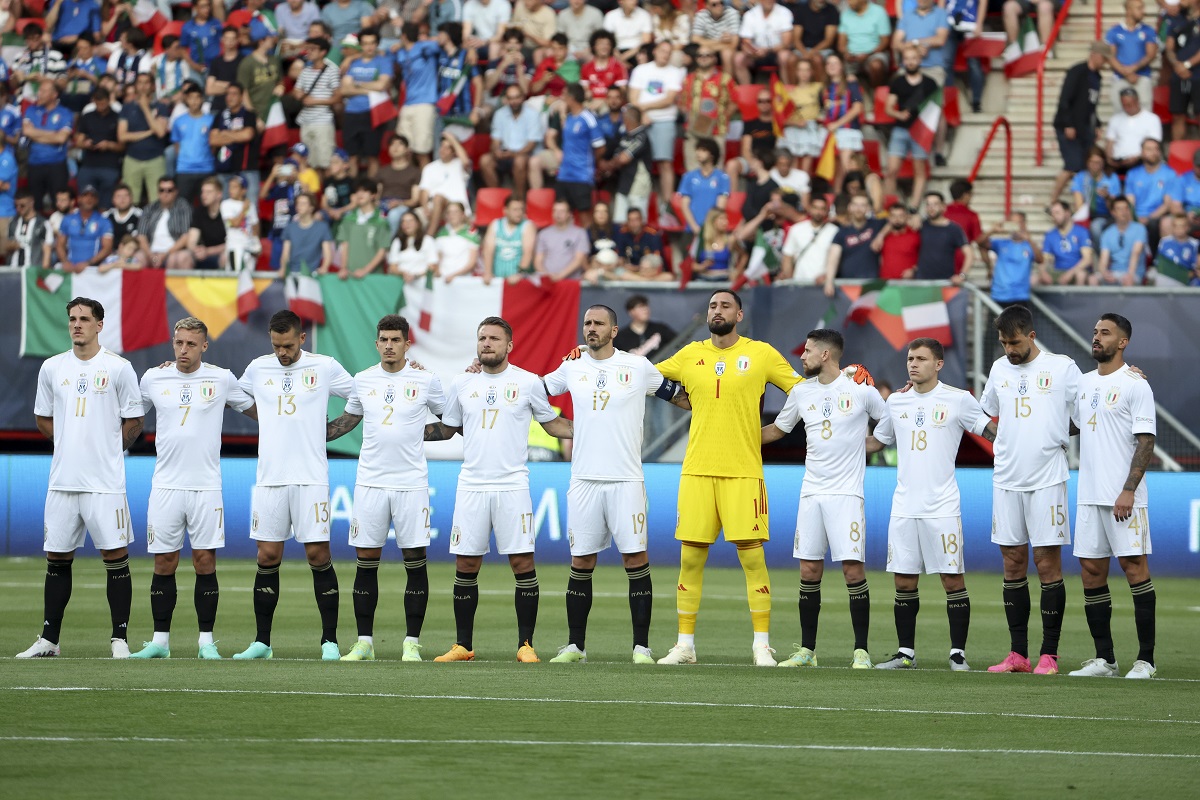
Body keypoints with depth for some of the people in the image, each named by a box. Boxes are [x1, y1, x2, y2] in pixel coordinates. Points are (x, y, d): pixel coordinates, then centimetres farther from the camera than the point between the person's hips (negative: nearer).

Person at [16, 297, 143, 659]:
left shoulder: (118, 368, -2)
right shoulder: (52, 368, 8)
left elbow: (134, 422, 5)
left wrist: (106, 450, 5)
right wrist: (75, 444, 11)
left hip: (105, 481, -3)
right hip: (62, 480, 4)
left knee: (115, 556, -4)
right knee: (57, 559, 7)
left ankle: (120, 639, 2)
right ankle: (48, 639, 13)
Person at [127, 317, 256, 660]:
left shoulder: (222, 379, 1)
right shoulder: (153, 378, 5)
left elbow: (256, 410, 16)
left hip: (206, 486, -1)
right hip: (165, 486, 1)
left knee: (205, 563, -2)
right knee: (164, 564, 2)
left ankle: (206, 642, 4)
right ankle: (160, 641, 9)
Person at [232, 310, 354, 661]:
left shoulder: (325, 367, 2)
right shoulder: (258, 369, 9)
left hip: (311, 478, -2)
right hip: (269, 478, 2)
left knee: (318, 555, -5)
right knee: (267, 558, 3)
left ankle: (330, 640, 2)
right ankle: (262, 642, 10)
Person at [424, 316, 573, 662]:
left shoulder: (528, 383, 3)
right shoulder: (461, 384, 10)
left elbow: (552, 424, 13)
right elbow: (446, 429, 21)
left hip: (513, 487, -2)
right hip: (471, 487, 2)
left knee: (522, 562, -6)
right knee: (466, 565, 3)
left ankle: (526, 644, 1)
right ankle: (463, 645, 11)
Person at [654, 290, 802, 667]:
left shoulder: (761, 354, 4)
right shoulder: (690, 355, 10)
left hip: (744, 471, -2)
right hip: (697, 470, 2)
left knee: (752, 555, -6)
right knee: (690, 557, 2)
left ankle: (762, 645, 0)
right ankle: (685, 645, 9)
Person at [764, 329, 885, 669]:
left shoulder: (860, 389, -5)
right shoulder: (801, 392, 9)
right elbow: (777, 430, 23)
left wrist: (865, 444, -4)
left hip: (846, 493, -5)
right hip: (811, 493, 5)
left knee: (852, 568, -10)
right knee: (809, 570, 4)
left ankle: (861, 651, -4)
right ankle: (807, 650, 11)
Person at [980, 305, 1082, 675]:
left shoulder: (1062, 367, -3)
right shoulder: (999, 369, 12)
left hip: (1047, 478, -5)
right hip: (1007, 479, 5)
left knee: (1047, 562, -5)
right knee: (1013, 563, 6)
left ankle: (1049, 654, -1)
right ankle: (1018, 654, 11)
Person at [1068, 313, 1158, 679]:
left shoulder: (1135, 385, -7)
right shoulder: (1084, 382, 14)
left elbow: (1146, 442, -12)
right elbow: (1072, 425, 27)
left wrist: (1128, 490, -18)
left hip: (1124, 497, -7)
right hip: (1089, 495, 7)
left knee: (1134, 566, -7)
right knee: (1091, 571, 6)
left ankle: (1145, 659, -4)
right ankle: (1104, 658, 13)